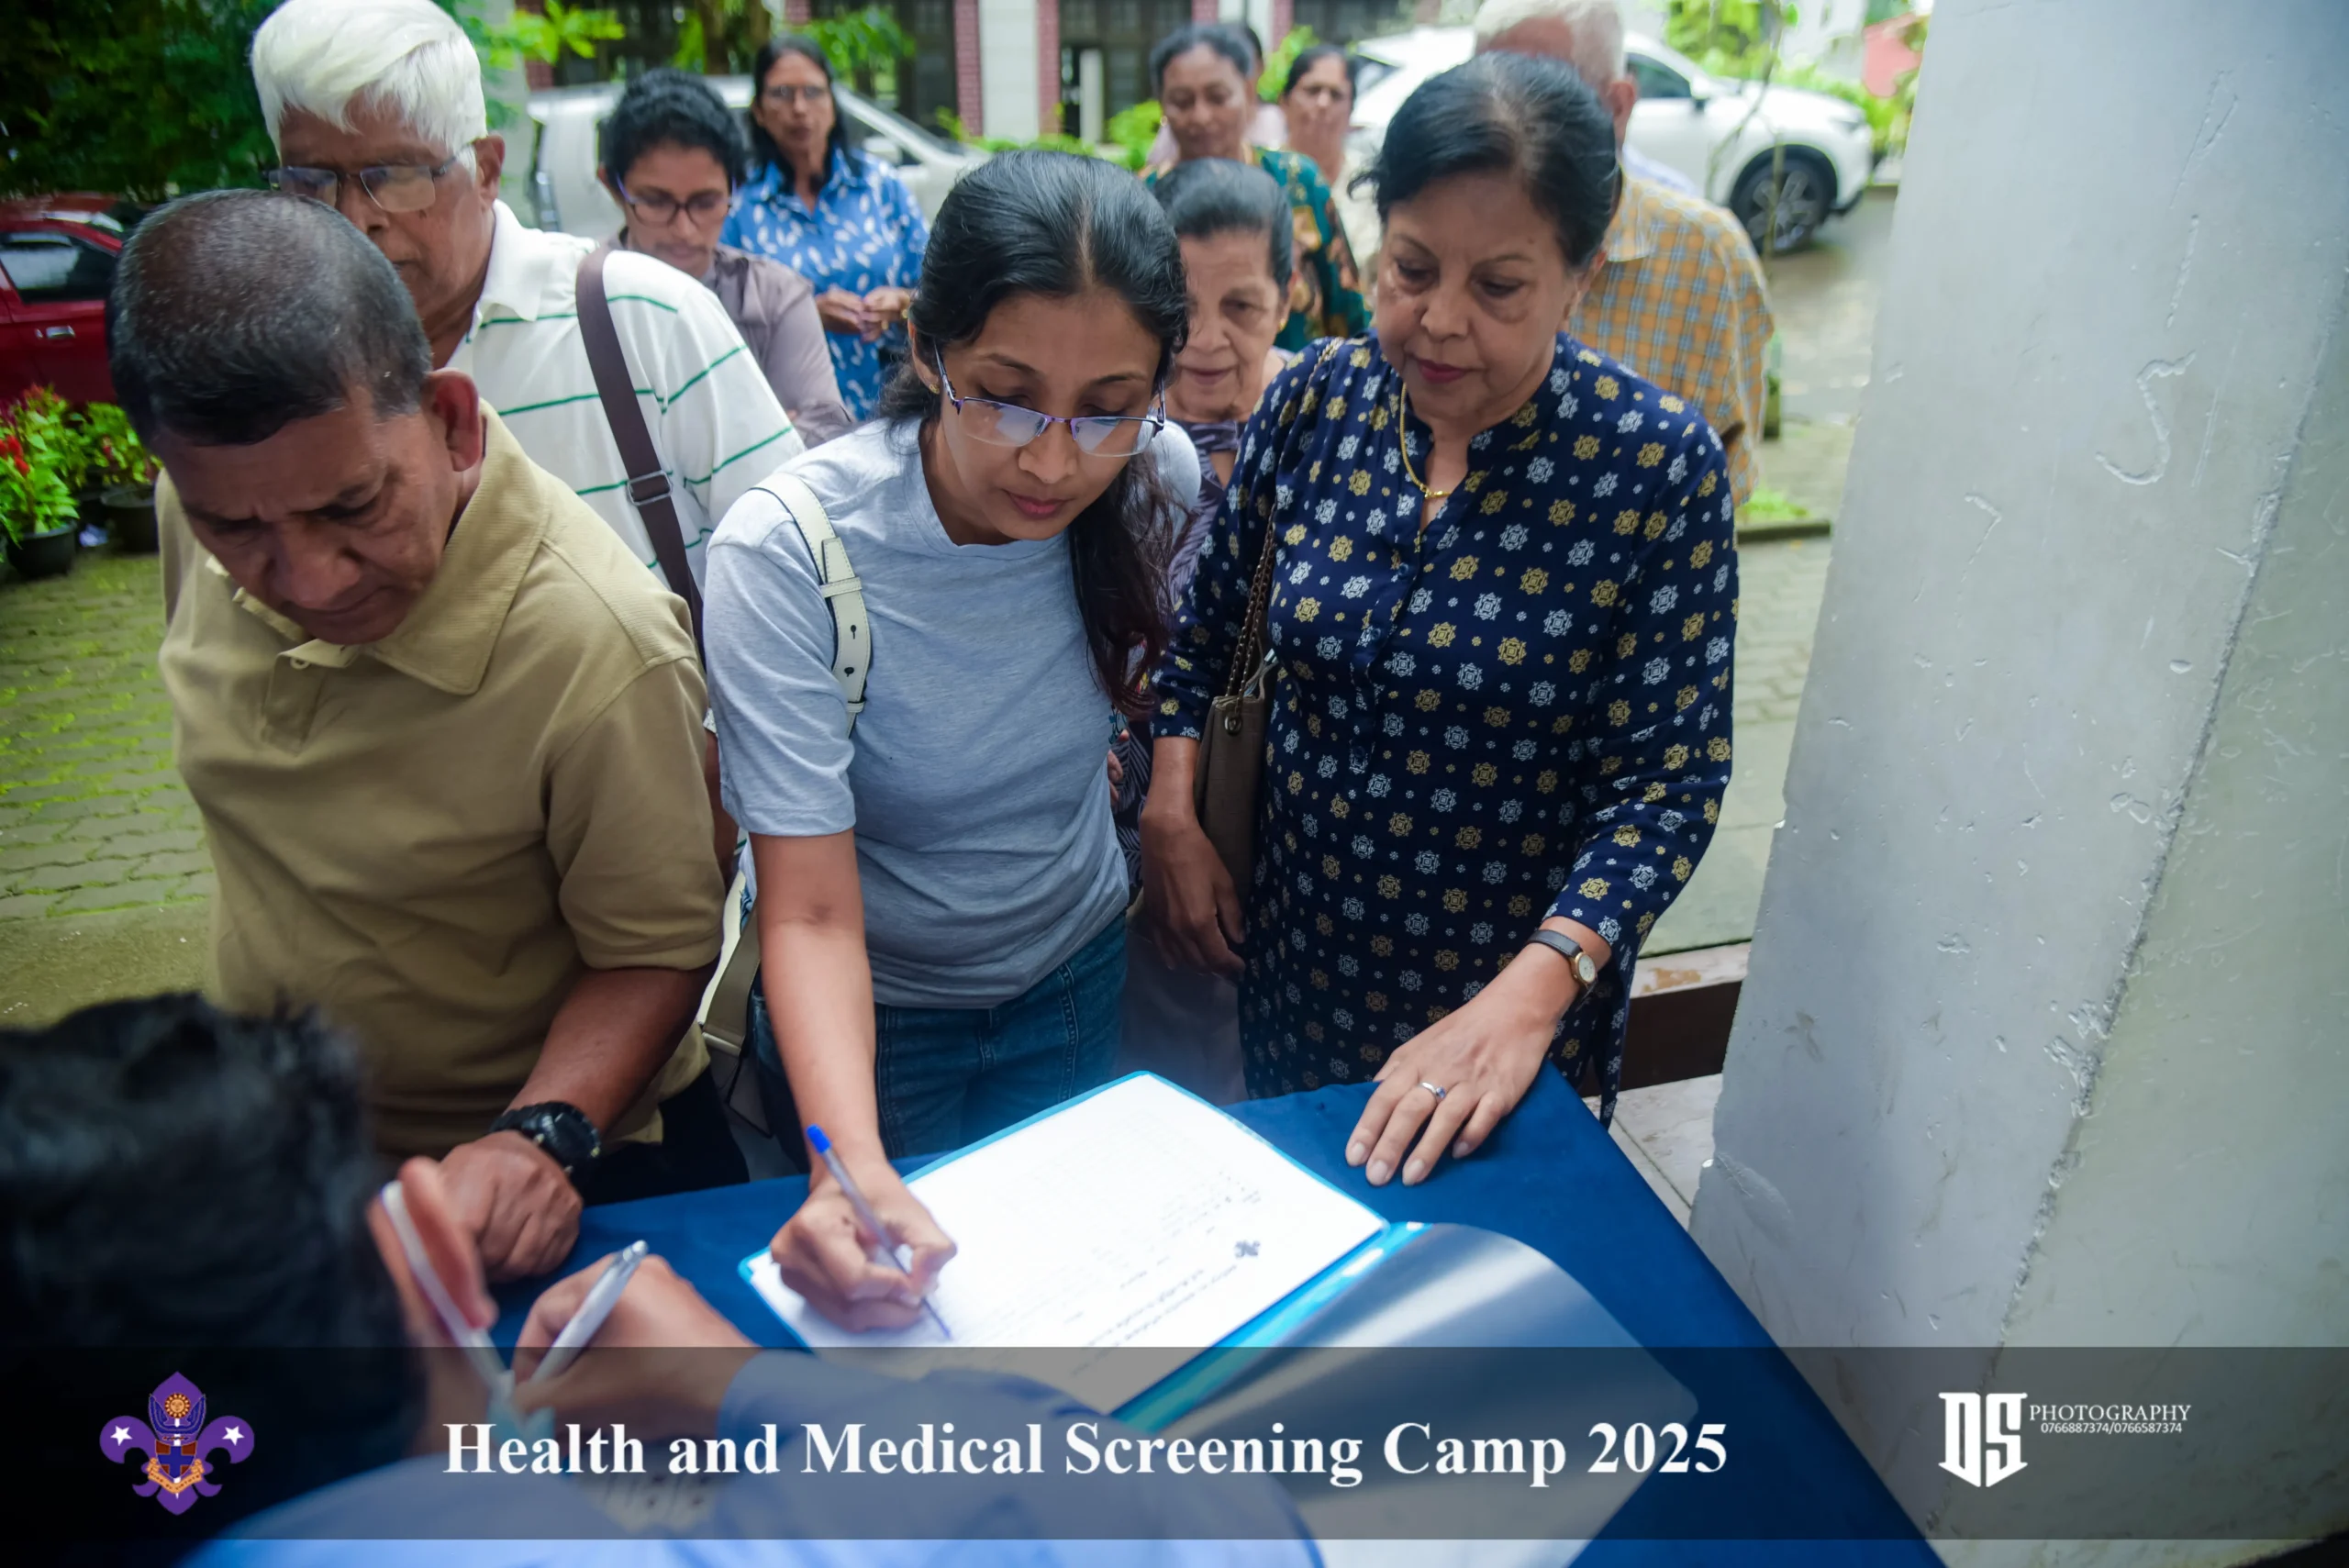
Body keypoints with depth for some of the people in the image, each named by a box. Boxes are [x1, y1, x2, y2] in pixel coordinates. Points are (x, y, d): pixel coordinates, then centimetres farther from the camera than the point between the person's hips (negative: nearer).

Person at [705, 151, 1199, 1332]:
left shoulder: (1156, 479, -20)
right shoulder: (786, 554, -32)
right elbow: (811, 915, -33)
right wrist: (856, 1169, -47)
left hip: (1077, 969, 3)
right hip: (865, 1008, -3)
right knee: (896, 1259, 19)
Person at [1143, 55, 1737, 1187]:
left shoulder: (1656, 467, -20)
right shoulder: (1313, 403, -10)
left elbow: (1671, 780, -19)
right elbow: (1200, 621, 3)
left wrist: (1531, 994, -30)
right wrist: (1169, 816, -7)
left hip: (1515, 977, -3)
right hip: (1294, 948, 3)